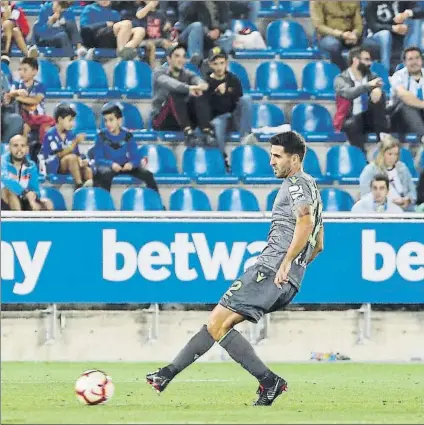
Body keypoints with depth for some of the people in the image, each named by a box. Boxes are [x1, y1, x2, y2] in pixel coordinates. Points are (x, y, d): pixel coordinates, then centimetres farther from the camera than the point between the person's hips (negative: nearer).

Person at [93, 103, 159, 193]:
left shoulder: (127, 135, -6)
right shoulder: (101, 136, -10)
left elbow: (136, 157, -7)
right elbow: (98, 159, -13)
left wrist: (131, 164, -31)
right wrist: (111, 164, -32)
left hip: (124, 165, 3)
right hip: (107, 165, -3)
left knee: (147, 174, -15)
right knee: (106, 173, -38)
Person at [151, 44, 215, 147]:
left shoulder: (187, 74, 10)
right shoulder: (159, 73, -2)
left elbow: (197, 80, -15)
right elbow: (169, 83, -26)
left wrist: (201, 85, -41)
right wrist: (188, 88, -46)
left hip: (185, 118, 4)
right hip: (161, 119, -4)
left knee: (201, 94, -20)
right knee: (174, 94, -31)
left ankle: (206, 131, -38)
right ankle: (187, 131, -48)